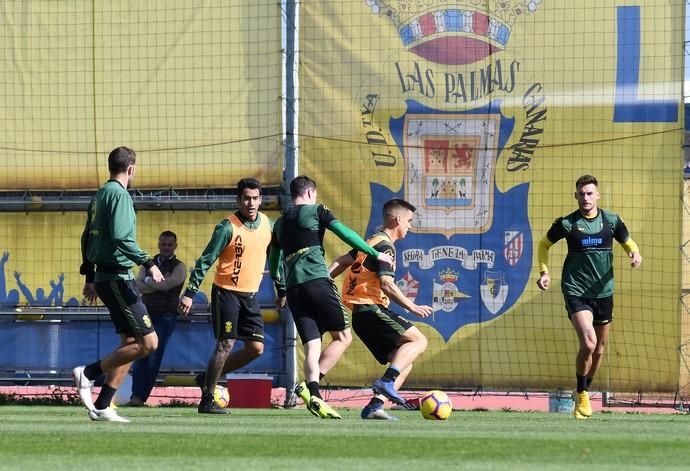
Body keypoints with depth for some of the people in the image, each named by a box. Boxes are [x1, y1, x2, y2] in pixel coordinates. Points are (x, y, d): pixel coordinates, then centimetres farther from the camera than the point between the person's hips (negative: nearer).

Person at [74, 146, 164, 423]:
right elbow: (120, 237, -24)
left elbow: (87, 237, 21)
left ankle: (102, 407, 9)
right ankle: (88, 373, -8)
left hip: (104, 276, 10)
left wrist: (90, 277, 27)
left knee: (130, 343, 12)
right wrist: (148, 264, -21)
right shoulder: (119, 195, -13)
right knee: (148, 343, -10)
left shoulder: (100, 195, 16)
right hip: (117, 278, -10)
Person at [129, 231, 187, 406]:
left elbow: (167, 285, -14)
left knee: (154, 357, -9)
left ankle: (140, 397, -8)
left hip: (165, 316, -4)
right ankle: (137, 395, -6)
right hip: (146, 313, 4)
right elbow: (138, 286, 1)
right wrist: (159, 283, -9)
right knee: (140, 356, -5)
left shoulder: (178, 267, 5)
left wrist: (148, 281, 0)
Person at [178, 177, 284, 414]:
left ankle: (208, 378, 16)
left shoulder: (267, 224, 4)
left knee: (256, 348, 0)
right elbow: (205, 261, -14)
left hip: (250, 295, 6)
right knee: (226, 345, -11)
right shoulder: (228, 227, -15)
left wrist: (281, 290, 21)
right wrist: (189, 293, -18)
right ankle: (207, 400, -3)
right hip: (226, 292, -6)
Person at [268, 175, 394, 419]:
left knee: (311, 347, 2)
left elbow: (273, 262, 29)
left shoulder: (280, 223, 22)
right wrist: (375, 254, 3)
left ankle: (313, 393, -18)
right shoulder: (316, 211, 7)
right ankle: (309, 386, -12)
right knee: (343, 337, 3)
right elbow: (346, 234, -3)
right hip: (317, 280, -5)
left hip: (293, 287, 5)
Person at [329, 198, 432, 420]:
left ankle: (375, 405, -5)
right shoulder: (385, 246, -9)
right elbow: (386, 285, -19)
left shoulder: (371, 242, 21)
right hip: (372, 310, -9)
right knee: (418, 341, -13)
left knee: (403, 359, 7)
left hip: (360, 315, 9)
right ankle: (386, 382, -28)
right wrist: (413, 308, -18)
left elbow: (340, 262, 22)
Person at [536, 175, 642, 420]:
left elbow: (628, 242, 16)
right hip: (576, 291, -4)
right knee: (588, 343, -20)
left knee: (599, 348, 13)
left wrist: (635, 254, -7)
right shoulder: (566, 223, -5)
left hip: (603, 292, 4)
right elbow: (544, 244, 11)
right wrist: (544, 272, 0)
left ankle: (585, 390, 36)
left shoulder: (611, 221, 1)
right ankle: (581, 395, -2)